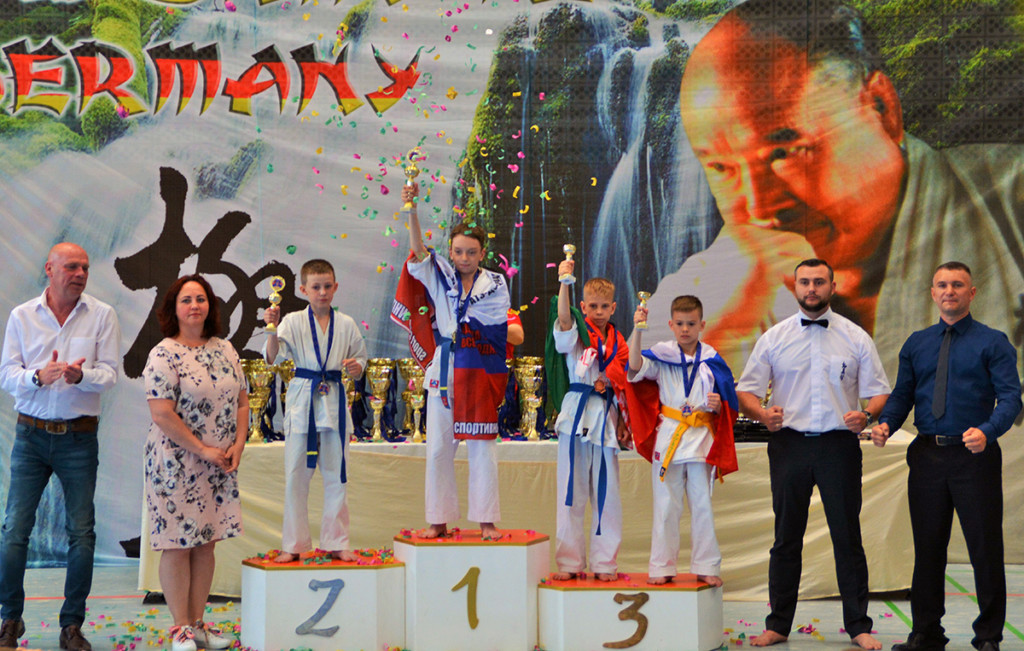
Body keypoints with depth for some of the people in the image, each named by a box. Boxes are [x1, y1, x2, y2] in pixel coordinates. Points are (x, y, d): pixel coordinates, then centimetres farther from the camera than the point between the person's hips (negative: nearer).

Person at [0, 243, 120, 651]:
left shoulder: (102, 316, 3)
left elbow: (108, 373, -4)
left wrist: (80, 375, -24)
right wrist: (38, 376, -19)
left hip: (79, 437, 0)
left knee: (81, 532, 0)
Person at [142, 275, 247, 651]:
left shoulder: (225, 350, 9)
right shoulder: (164, 354, -10)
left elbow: (242, 401, 12)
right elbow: (161, 413, -17)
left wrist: (237, 445, -3)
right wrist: (204, 450, -15)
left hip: (219, 464, 6)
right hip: (177, 463, -6)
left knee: (206, 543, 10)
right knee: (178, 544, 0)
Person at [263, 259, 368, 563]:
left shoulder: (345, 324, 6)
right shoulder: (293, 321, -1)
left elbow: (360, 359, 16)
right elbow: (272, 357, -11)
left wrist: (356, 366, -6)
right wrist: (272, 329, -26)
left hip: (334, 401, 2)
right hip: (302, 399, -2)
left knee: (336, 475, 6)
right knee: (296, 476, 2)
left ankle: (336, 543, 17)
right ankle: (293, 545, 12)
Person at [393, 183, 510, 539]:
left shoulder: (495, 285, 3)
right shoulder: (440, 277, 5)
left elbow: (504, 329, 1)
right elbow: (419, 252, -13)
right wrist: (411, 209, -26)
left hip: (479, 372, -1)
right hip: (444, 369, 2)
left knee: (482, 448, 1)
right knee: (438, 448, 4)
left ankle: (486, 521, 9)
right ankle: (439, 522, 13)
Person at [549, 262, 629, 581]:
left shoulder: (617, 342, 11)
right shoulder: (575, 334, 0)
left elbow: (624, 385, 13)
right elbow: (563, 319, -24)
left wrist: (624, 422, 7)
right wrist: (564, 282, -35)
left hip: (607, 417, 3)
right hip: (577, 413, -3)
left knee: (606, 493, 6)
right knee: (572, 490, 2)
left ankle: (605, 562, 14)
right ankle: (569, 562, 9)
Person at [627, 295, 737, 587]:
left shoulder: (711, 360, 4)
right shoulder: (662, 354, 1)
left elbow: (728, 405, 10)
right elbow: (635, 368, -19)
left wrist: (717, 405, -13)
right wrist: (638, 330, -28)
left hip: (702, 438, 1)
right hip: (668, 436, -1)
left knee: (702, 505, 6)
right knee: (665, 506, 4)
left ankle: (706, 566, 16)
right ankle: (662, 567, 13)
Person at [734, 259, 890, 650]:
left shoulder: (856, 338, 7)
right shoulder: (773, 339, 7)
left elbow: (879, 392, 6)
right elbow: (745, 391, 6)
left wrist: (866, 416, -15)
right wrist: (762, 414, -15)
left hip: (840, 444, -1)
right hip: (789, 443, 1)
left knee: (847, 537, 2)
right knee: (786, 538, 7)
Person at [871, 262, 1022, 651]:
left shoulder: (993, 342, 1)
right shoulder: (916, 344, 14)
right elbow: (901, 395, 11)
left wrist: (987, 431, -27)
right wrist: (886, 424, -10)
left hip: (974, 455, -4)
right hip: (927, 455, 4)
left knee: (985, 547, 0)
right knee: (927, 547, 10)